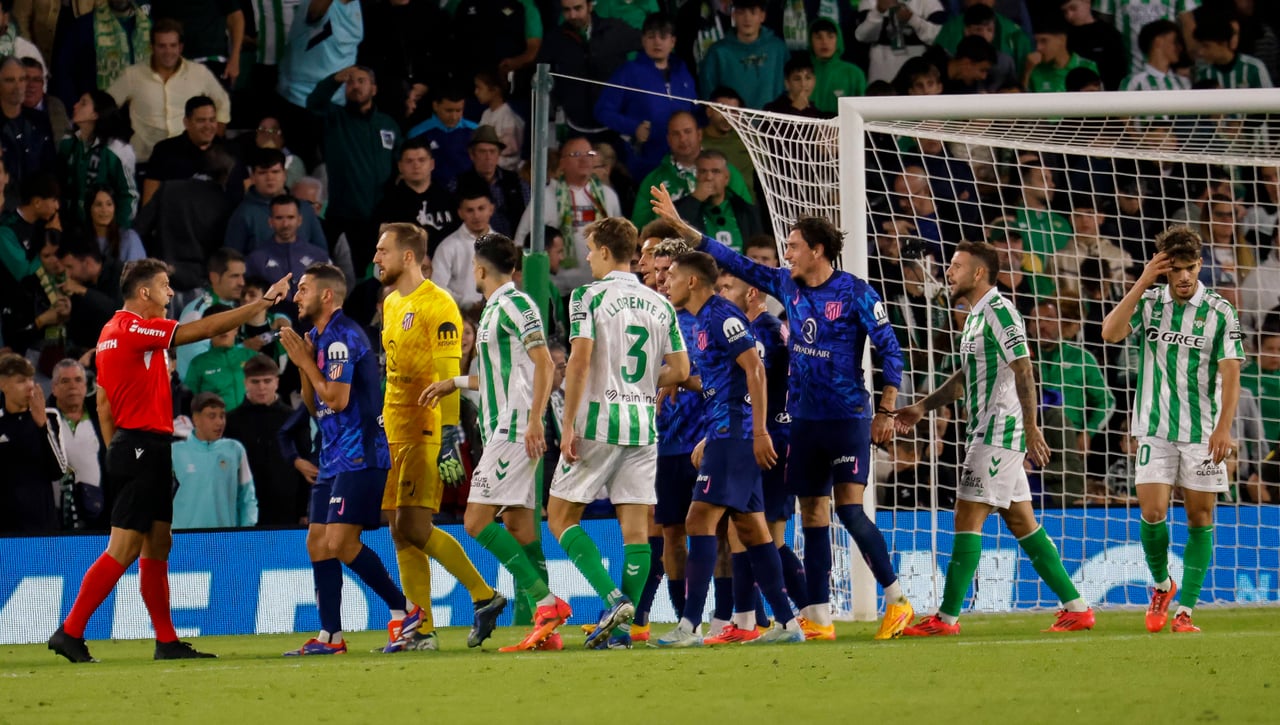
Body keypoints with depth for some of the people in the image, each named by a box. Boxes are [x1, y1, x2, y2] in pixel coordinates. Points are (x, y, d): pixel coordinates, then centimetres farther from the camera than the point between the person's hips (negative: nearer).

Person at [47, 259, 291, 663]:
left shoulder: (114, 331, 15)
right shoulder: (134, 329, -14)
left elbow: (103, 403, 18)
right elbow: (204, 329, -17)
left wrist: (116, 451, 21)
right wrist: (264, 302, -13)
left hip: (132, 447, 10)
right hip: (143, 446, -10)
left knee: (157, 546, 10)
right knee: (123, 550, -10)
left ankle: (167, 641, 12)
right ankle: (70, 632, -10)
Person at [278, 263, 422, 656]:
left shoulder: (342, 336, -14)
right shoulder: (319, 337, 16)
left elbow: (338, 398, -21)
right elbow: (315, 406, 18)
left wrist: (305, 361, -10)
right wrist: (303, 363, 4)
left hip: (359, 456, -10)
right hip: (334, 457, 10)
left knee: (341, 542, -15)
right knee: (318, 542, 6)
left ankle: (404, 608, -4)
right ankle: (330, 636, 7)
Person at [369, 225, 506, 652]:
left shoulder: (437, 306, -11)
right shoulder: (391, 304, 16)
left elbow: (448, 377, -17)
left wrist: (450, 437, -23)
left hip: (426, 433, -9)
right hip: (396, 435, 9)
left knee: (414, 528, -16)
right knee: (401, 533, 4)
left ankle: (485, 597, -5)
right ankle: (421, 631, 6)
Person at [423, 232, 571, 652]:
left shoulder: (515, 304, -10)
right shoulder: (493, 310, 19)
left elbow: (543, 365, -18)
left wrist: (534, 420, -25)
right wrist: (454, 383, 34)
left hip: (514, 430, -10)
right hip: (502, 430, 10)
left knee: (478, 521, -14)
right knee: (518, 525, 6)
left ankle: (547, 602, -16)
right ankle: (546, 630, 4)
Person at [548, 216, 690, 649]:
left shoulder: (589, 297, -5)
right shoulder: (660, 305, 10)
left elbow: (580, 359, -15)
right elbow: (679, 370, 9)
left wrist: (568, 426, -14)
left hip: (598, 421, -5)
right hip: (644, 425, 5)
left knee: (561, 515, 4)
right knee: (636, 525, 4)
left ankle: (613, 599, -12)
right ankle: (623, 626, 0)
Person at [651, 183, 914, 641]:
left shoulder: (855, 294, -9)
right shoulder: (787, 286, 7)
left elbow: (890, 350, -6)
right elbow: (732, 262, 13)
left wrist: (886, 412, -9)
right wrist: (678, 225, 10)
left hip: (848, 417, -6)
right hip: (804, 418, 6)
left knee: (849, 508, -13)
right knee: (813, 517, 6)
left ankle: (897, 600, -4)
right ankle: (819, 619, 8)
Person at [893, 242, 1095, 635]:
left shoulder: (999, 311, -13)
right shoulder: (977, 315, 17)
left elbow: (1024, 371, -19)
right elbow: (966, 377, 28)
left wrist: (1030, 426, -25)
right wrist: (923, 407, 25)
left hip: (999, 434, -10)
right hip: (989, 435, 10)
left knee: (967, 518, -9)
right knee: (1022, 524, 10)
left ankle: (947, 617, -8)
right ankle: (1076, 607, 10)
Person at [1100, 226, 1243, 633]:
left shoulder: (1219, 311, -3)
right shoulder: (1149, 302, 3)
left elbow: (1230, 374, -7)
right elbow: (1111, 332, -13)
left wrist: (1224, 428, -18)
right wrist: (1142, 283, -17)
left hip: (1203, 432, -1)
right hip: (1156, 430, 1)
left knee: (1200, 517, -1)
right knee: (1152, 514, -8)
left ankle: (1185, 610, 5)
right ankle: (1161, 585, 18)